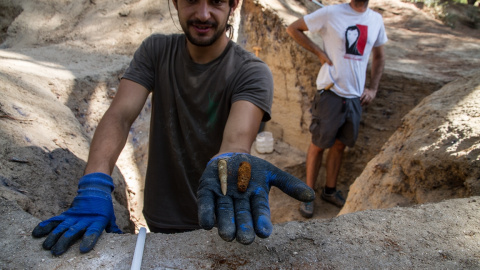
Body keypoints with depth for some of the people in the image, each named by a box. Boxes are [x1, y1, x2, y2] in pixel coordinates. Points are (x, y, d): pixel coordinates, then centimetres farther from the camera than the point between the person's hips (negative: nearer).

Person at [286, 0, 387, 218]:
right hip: (330, 93, -5)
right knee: (319, 145, 4)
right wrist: (320, 53, -12)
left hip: (355, 96, 5)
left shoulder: (376, 20, 7)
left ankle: (330, 190, 32)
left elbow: (379, 56, 19)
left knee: (340, 145, 15)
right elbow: (293, 29, -4)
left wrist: (373, 88, 9)